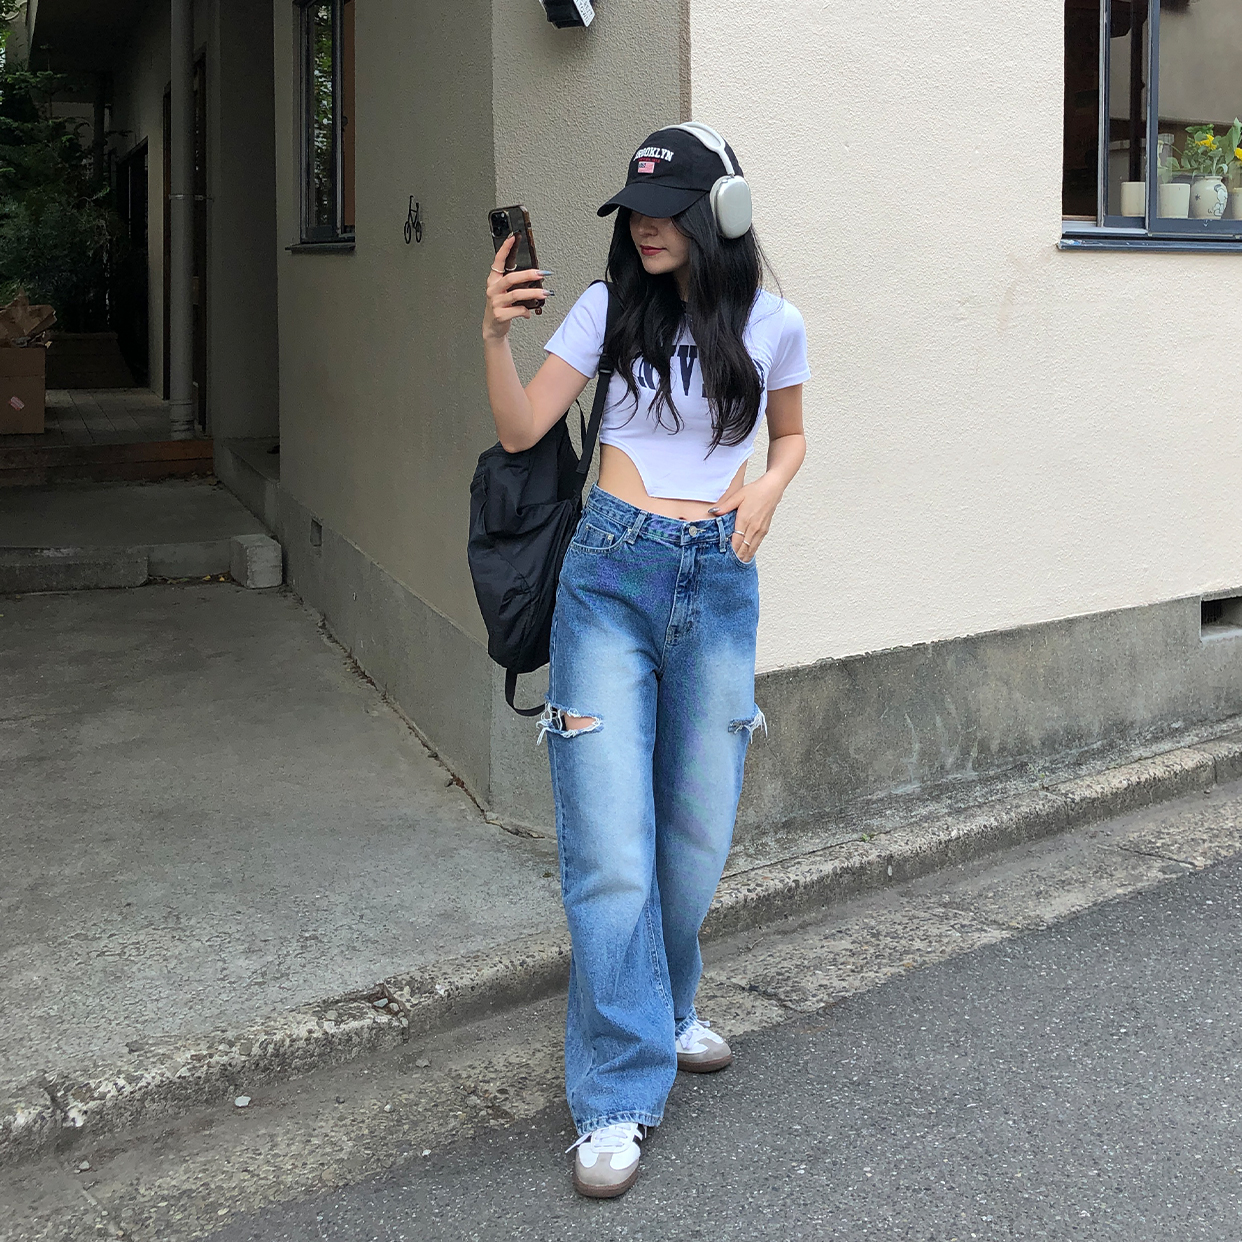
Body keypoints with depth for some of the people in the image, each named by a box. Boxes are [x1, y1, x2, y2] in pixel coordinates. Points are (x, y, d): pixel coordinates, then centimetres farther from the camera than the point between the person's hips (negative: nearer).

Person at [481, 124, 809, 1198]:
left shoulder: (771, 325, 4)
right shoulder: (610, 309, 1)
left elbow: (790, 436, 20)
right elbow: (521, 431, -1)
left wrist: (767, 489, -1)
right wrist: (497, 336, -16)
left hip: (720, 583, 2)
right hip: (613, 574, -2)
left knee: (698, 832, 11)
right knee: (611, 846, -7)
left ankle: (668, 1009, 39)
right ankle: (618, 1099, 2)